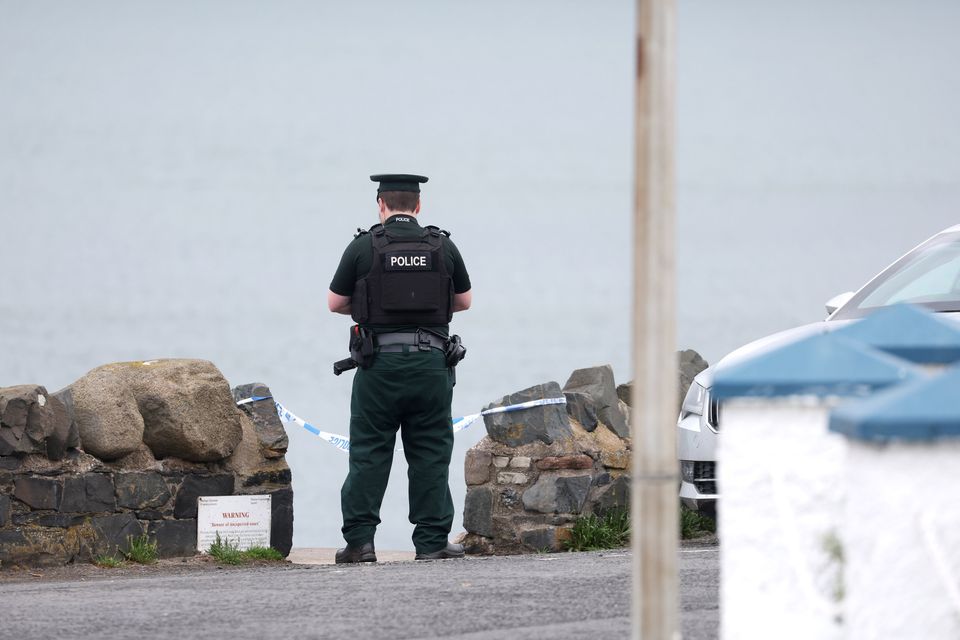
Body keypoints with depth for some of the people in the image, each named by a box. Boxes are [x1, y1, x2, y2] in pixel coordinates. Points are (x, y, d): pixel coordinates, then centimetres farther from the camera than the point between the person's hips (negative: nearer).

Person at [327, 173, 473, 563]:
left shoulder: (363, 247, -2)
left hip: (379, 362, -1)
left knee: (369, 454, 4)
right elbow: (464, 300, 15)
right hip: (431, 360, 1)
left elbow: (335, 303, 4)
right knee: (430, 456, 6)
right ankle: (431, 542, 4)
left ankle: (359, 541, 0)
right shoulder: (443, 247, 4)